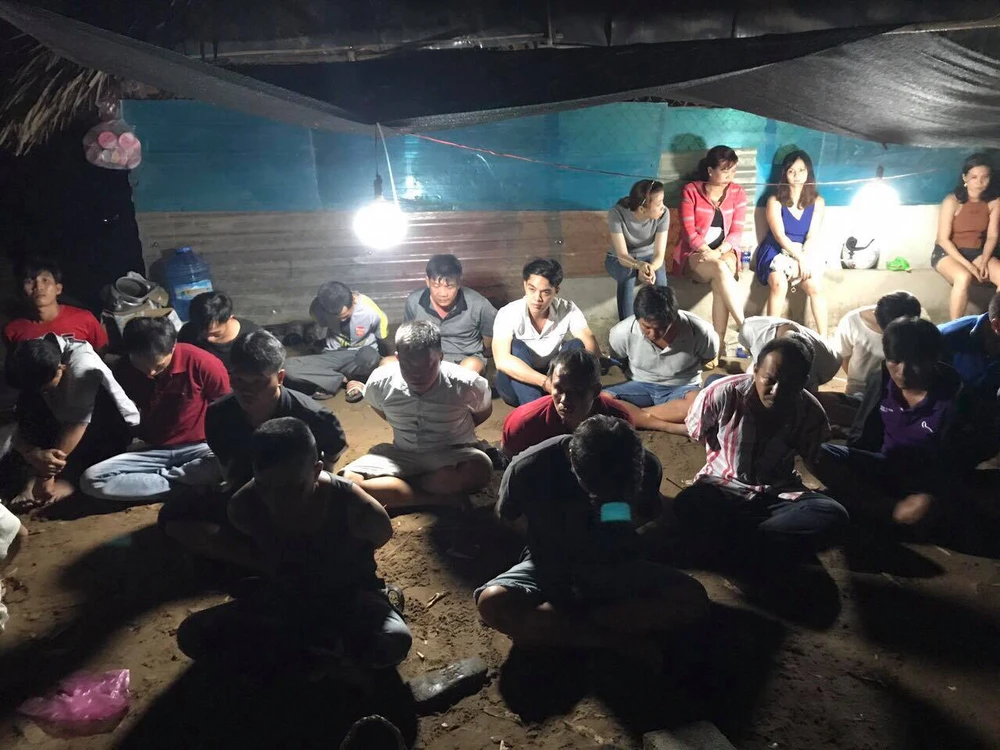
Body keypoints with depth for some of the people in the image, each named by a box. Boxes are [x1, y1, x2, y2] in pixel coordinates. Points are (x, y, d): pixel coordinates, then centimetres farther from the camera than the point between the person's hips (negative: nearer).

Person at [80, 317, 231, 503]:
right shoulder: (124, 369, -5)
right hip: (151, 449, 4)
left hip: (198, 447, -4)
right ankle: (186, 485, -22)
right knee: (91, 480, -22)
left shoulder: (202, 363, -18)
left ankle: (157, 478, -17)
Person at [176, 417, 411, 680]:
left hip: (349, 596, -3)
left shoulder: (353, 507, -29)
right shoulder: (244, 506, -20)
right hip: (283, 596, 4)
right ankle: (320, 662, -16)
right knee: (192, 635, -17)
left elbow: (383, 533, -4)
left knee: (394, 642, -35)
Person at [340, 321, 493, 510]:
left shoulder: (465, 383, -19)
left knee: (481, 469, -37)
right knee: (347, 481, -25)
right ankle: (443, 498, -25)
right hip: (402, 454, 2)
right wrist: (403, 428, 7)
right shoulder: (380, 382, -15)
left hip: (451, 455, -2)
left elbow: (484, 410, 4)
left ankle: (393, 487, -20)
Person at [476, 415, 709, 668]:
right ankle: (623, 641, -22)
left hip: (615, 566, 2)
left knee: (693, 598, -26)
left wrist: (626, 522, -18)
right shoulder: (530, 467, -23)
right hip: (551, 567, -1)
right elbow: (505, 518, -2)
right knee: (492, 602, -33)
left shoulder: (647, 466, -17)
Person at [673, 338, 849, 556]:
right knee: (686, 505, -36)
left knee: (834, 515, -28)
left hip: (780, 493, 2)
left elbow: (817, 461, 7)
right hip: (724, 487, -2)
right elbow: (695, 432, -1)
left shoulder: (810, 412, -11)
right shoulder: (722, 393, -19)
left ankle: (739, 538, -27)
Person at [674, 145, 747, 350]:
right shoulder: (691, 191, -1)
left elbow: (736, 232, 1)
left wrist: (719, 252, -18)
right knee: (720, 269, -36)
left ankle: (719, 341, -37)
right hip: (695, 255, -2)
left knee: (720, 279, -34)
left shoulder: (738, 193, 7)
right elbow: (688, 230, -8)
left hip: (725, 252, 2)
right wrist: (709, 253, -20)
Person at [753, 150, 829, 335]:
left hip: (806, 253, 2)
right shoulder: (775, 201, -2)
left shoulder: (817, 202, 5)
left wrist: (803, 258, -21)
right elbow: (779, 236, -11)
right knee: (779, 283, -33)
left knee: (815, 285, -27)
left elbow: (812, 236, -4)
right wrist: (799, 258, -21)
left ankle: (823, 338, -21)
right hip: (778, 252, -2)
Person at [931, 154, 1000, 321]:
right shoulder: (952, 202, -15)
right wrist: (968, 265, -20)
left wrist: (984, 261, -17)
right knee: (964, 277, -36)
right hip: (948, 252, -4)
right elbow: (943, 239, -15)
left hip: (977, 253, 4)